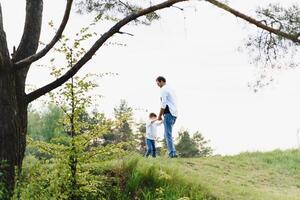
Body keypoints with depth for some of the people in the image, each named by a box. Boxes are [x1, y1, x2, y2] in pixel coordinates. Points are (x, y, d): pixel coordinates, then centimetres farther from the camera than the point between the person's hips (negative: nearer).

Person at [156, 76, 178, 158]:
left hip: (168, 114, -9)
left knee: (168, 134, -9)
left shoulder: (163, 90, -7)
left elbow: (163, 105, -13)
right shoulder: (171, 89, 21)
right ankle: (172, 152, 10)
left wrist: (159, 116, -5)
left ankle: (172, 153, -13)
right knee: (167, 134, 14)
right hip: (174, 114, 9)